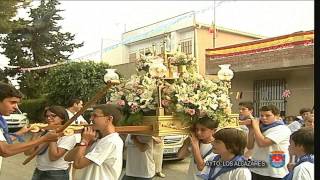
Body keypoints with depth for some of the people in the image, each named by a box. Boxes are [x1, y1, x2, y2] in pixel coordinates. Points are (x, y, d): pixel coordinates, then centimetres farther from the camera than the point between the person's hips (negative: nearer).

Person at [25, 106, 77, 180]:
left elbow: (53, 157, -20)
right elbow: (28, 152, -3)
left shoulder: (68, 136, -12)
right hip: (38, 172, 5)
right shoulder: (42, 133, 4)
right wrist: (35, 133, -6)